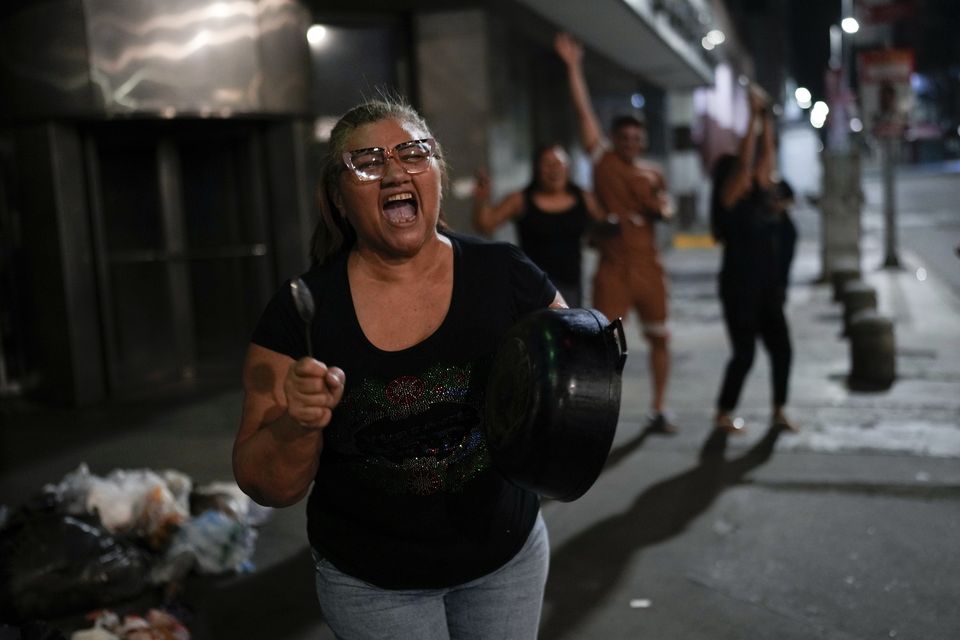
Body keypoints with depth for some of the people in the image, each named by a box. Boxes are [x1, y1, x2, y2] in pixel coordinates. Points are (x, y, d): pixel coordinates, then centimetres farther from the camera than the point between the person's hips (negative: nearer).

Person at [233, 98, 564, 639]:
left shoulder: (505, 274, -11)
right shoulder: (300, 310, -13)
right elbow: (268, 487, -9)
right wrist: (296, 427, -29)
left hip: (507, 555, 1)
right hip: (371, 582, -1)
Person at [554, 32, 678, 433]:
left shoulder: (653, 174, 10)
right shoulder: (603, 159, 0)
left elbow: (665, 208, 20)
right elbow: (584, 111, -7)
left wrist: (662, 208, -5)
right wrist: (573, 67, -12)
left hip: (648, 266, 4)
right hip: (613, 268, -4)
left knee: (659, 337, 9)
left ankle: (659, 411, 22)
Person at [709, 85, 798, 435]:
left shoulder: (764, 197, 10)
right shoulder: (732, 197, -9)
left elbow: (766, 155, 9)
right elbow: (744, 161, -18)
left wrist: (767, 120, 6)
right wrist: (753, 116, -17)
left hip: (768, 291, 7)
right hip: (739, 290, -7)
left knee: (781, 350, 7)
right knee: (744, 354, -4)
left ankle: (779, 412, 19)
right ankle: (723, 414, 11)